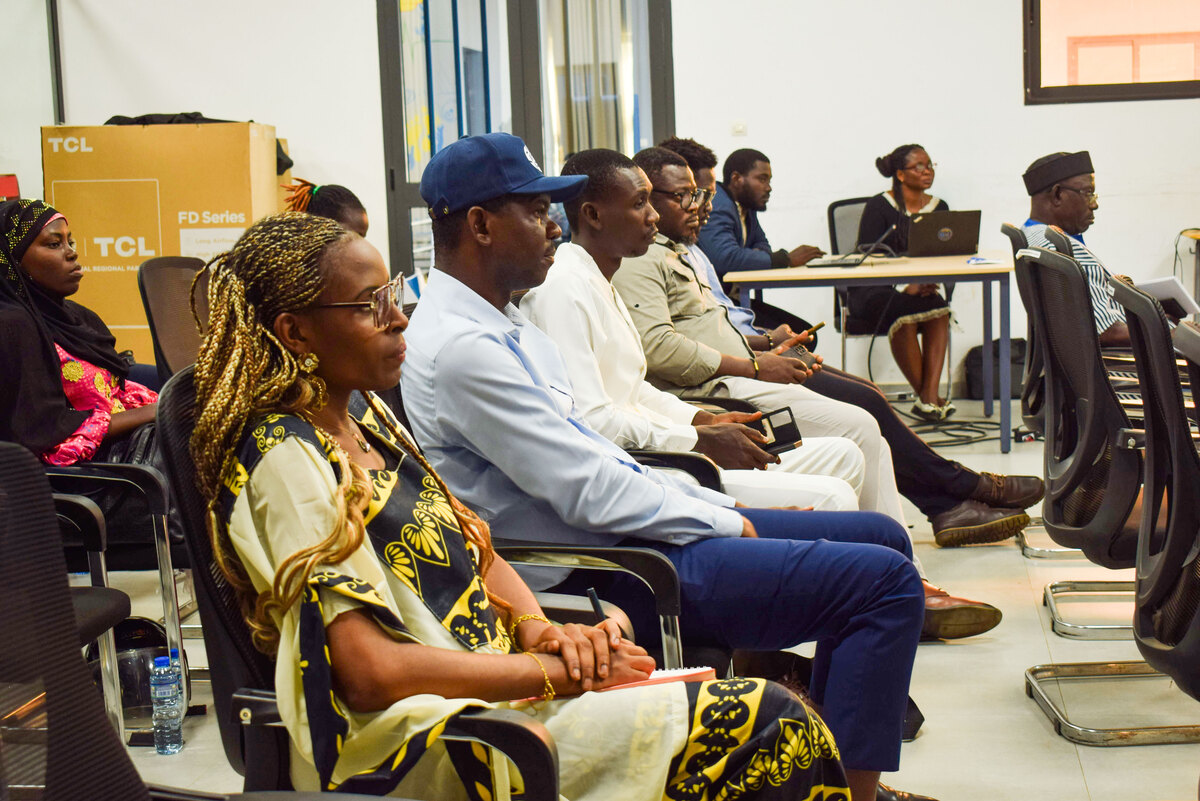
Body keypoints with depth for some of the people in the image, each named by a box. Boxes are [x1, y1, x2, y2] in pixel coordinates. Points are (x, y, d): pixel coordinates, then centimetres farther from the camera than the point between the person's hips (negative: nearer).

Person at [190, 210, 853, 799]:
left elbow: (474, 549, 18)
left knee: (773, 719, -7)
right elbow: (370, 671, -21)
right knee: (770, 723, -16)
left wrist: (539, 631, -3)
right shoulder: (284, 460, -14)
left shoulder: (364, 420, 13)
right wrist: (555, 671, -16)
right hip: (417, 742, -9)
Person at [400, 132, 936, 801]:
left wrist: (720, 506, 10)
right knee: (885, 580, -15)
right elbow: (591, 493, -21)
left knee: (883, 536, 13)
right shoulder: (461, 348, -18)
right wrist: (728, 525, -9)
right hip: (593, 572, -10)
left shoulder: (506, 324, 15)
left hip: (620, 529, 11)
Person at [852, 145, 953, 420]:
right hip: (873, 291, -4)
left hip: (921, 290, 4)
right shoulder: (879, 207, -4)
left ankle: (929, 395, -34)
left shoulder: (939, 208, 12)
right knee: (904, 313, -35)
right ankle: (927, 396, -23)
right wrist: (906, 286, -24)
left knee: (939, 308, -30)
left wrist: (927, 283, -17)